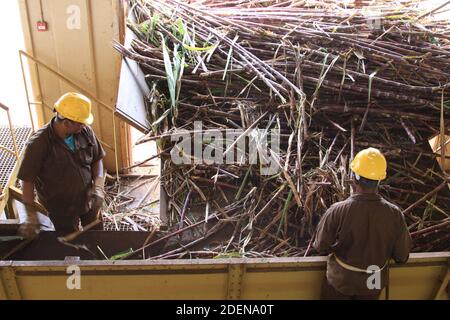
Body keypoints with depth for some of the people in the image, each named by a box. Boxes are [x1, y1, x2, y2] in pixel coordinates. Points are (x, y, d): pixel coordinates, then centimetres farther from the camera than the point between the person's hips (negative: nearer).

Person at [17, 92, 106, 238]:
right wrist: (31, 216, -20)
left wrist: (98, 185, -15)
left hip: (89, 201, 4)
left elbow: (97, 159, 1)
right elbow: (27, 180, -18)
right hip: (62, 209, -3)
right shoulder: (39, 144, -26)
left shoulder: (85, 132, -14)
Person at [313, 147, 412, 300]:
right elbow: (402, 256, -9)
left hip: (340, 281, -2)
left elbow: (321, 247, -15)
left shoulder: (337, 212, -30)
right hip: (375, 284, 2)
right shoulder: (395, 214, -23)